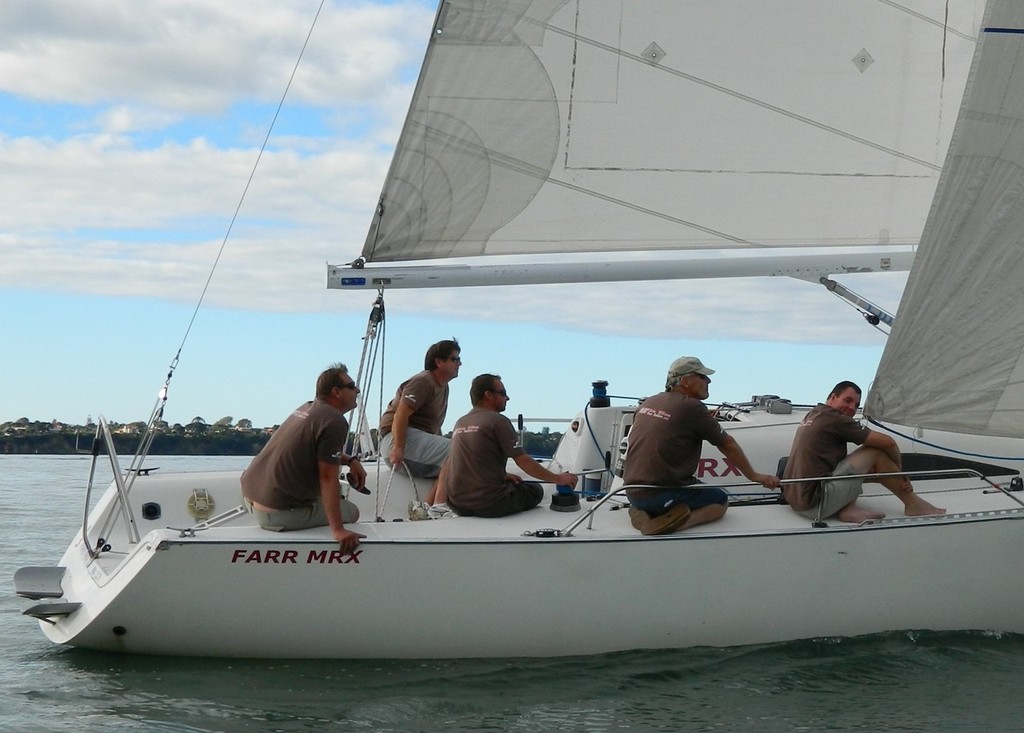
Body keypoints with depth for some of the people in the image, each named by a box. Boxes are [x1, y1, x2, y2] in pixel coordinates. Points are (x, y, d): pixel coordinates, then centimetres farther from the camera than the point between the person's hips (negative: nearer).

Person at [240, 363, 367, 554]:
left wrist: (350, 460, 16)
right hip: (278, 514, -9)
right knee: (351, 511, 9)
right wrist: (338, 530, -22)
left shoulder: (306, 409, 13)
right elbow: (327, 477, -19)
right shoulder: (335, 421, -14)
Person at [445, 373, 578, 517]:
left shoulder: (461, 423, 13)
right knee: (535, 490, 16)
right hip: (488, 504, -7)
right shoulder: (498, 421, -9)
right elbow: (523, 461, -11)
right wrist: (558, 478, -3)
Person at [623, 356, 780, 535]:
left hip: (632, 492, 7)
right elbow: (728, 445, -2)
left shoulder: (647, 404, 10)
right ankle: (677, 521, -14)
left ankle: (643, 513, 5)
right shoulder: (692, 407, -11)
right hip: (663, 495, -7)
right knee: (721, 500, 13)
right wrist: (754, 476, 8)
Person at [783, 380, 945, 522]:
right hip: (815, 505, -10)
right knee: (876, 451, -2)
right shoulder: (834, 419, -9)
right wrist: (898, 470, 12)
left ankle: (848, 509, 1)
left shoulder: (813, 415, 19)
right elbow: (888, 442, -8)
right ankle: (912, 504, 10)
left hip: (794, 499, 10)